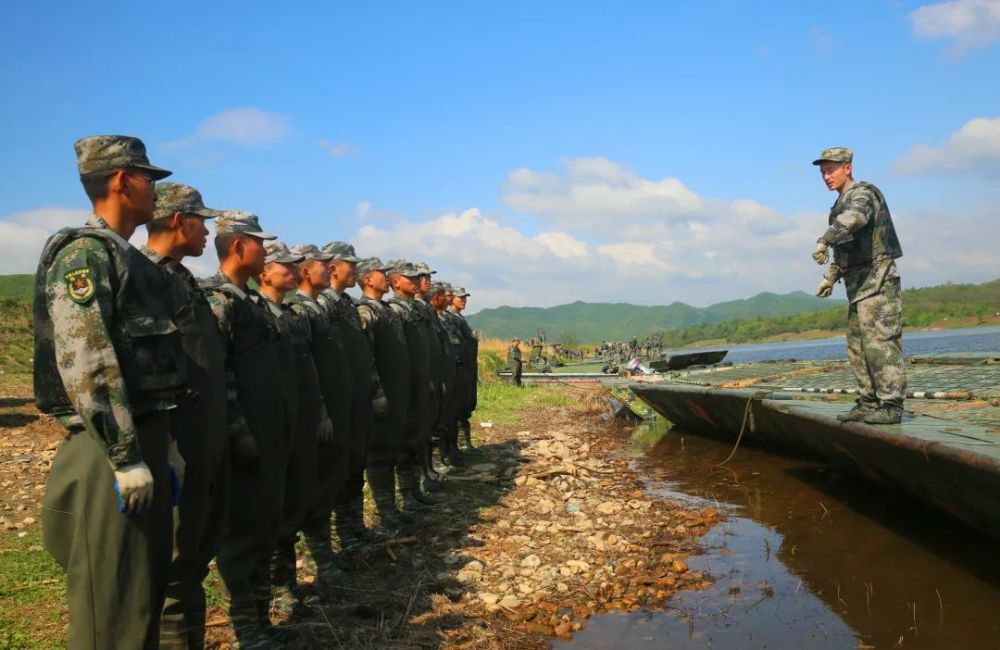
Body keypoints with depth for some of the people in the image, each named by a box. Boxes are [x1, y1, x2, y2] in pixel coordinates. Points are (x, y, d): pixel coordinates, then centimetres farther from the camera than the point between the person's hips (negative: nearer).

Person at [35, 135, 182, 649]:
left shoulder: (126, 257, 17)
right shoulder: (84, 253, -12)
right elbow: (86, 367, -21)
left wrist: (164, 443, 19)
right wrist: (126, 458, -22)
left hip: (142, 439, 10)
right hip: (111, 450, -10)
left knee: (146, 584, 18)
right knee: (112, 601, -1)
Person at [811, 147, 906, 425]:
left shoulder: (862, 193, -9)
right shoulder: (842, 204, 20)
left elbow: (855, 217, -34)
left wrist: (825, 239, -43)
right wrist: (829, 277, 20)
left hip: (877, 280, -10)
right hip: (858, 285, 10)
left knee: (880, 343, -12)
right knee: (858, 346, 10)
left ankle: (891, 406, -10)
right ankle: (869, 403, 15)